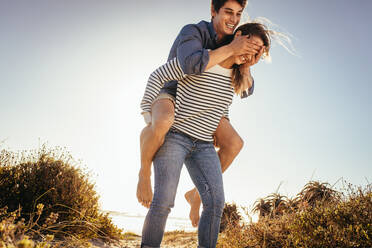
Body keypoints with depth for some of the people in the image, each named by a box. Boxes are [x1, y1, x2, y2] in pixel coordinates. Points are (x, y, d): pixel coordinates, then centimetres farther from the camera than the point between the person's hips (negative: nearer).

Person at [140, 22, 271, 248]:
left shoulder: (235, 78, 10)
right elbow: (157, 77, -3)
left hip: (205, 146, 6)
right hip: (174, 136, -5)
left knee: (216, 202, -7)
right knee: (164, 200, -12)